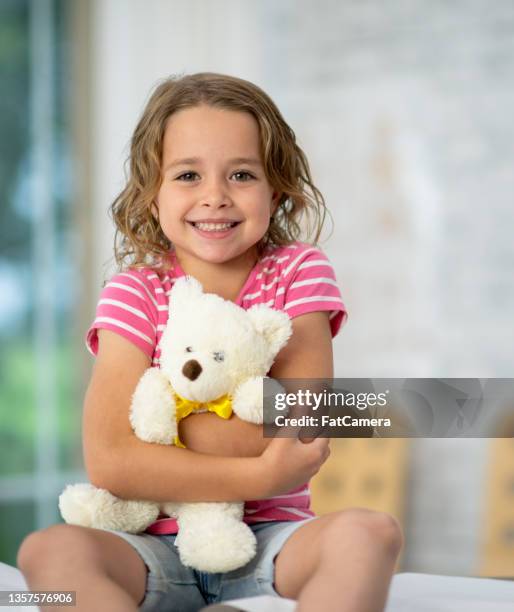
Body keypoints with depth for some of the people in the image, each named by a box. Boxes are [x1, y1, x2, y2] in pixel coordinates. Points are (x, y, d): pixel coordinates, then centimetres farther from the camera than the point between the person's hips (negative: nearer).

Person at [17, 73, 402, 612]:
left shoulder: (299, 272, 1)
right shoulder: (134, 293, -2)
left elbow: (303, 429, -10)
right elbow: (107, 461, -14)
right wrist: (261, 476, -20)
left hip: (271, 539, 0)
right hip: (158, 544, 0)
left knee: (370, 532, -30)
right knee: (47, 551, -30)